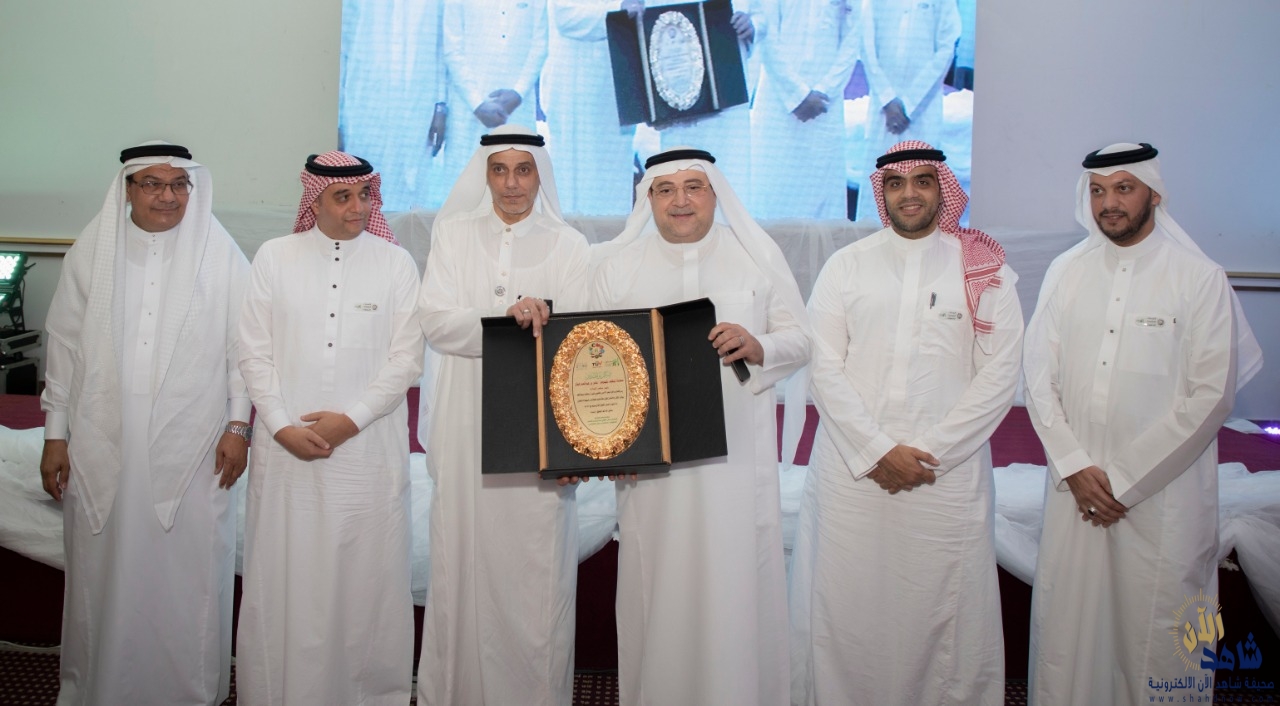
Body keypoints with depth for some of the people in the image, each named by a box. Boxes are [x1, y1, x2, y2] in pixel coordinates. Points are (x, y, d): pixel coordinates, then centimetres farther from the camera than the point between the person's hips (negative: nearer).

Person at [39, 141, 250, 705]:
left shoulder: (221, 255, 0)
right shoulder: (91, 252, 5)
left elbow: (243, 346, 1)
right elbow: (64, 346, 7)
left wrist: (238, 425, -4)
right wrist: (55, 434, 5)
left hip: (190, 449, -1)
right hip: (102, 448, 2)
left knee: (186, 574, 3)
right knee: (104, 572, 10)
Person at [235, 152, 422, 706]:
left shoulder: (395, 262, 5)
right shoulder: (274, 256, 7)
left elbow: (406, 358, 0)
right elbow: (254, 352, 4)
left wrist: (351, 419, -9)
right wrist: (282, 425, -7)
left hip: (368, 448, -1)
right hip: (286, 447, 1)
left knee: (365, 575, 3)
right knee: (284, 578, 6)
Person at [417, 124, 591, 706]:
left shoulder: (567, 244, 7)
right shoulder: (453, 233, 10)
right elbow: (436, 321, -3)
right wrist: (508, 319, -19)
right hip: (468, 430, 1)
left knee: (536, 568, 0)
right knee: (463, 563, 4)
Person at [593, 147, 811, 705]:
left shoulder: (758, 255, 8)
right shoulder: (616, 264, 9)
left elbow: (800, 338, 7)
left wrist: (759, 346, -15)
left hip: (737, 456, 0)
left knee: (736, 585, 2)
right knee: (656, 587, 5)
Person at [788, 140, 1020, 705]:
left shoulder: (984, 269, 6)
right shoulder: (846, 265, 8)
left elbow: (999, 372, 0)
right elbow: (824, 367, 1)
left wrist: (928, 452, -7)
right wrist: (877, 451, -8)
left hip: (948, 479, 0)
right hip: (850, 472, 1)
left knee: (945, 614, 2)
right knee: (846, 611, 3)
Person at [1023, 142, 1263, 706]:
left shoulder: (1201, 279, -3)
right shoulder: (1066, 272, 7)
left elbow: (1211, 396, -7)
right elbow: (1039, 378, 5)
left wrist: (1125, 479, -9)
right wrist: (1076, 467, -6)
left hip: (1163, 495, -2)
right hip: (1074, 487, 3)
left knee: (1160, 634, 3)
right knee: (1066, 623, 8)